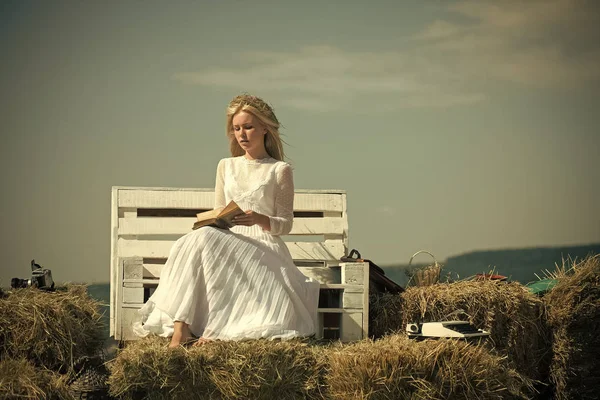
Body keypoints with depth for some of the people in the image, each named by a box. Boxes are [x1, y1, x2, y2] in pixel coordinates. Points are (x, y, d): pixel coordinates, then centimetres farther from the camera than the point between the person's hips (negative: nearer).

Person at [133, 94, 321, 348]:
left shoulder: (280, 170, 7)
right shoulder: (226, 166, 20)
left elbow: (285, 225, 5)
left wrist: (260, 219, -17)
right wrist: (211, 221, -3)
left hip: (264, 246, -4)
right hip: (228, 243, 4)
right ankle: (180, 329, -42)